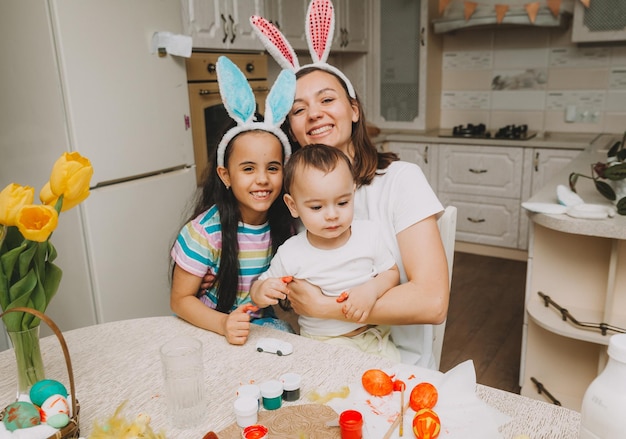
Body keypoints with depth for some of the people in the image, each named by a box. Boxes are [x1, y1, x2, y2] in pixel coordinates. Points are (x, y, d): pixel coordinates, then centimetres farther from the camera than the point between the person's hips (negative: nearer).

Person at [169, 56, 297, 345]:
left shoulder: (286, 226, -5)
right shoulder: (205, 232, -18)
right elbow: (180, 299, -12)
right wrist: (224, 324, -28)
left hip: (265, 325, 4)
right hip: (209, 330, -3)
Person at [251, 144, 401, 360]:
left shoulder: (368, 233, -5)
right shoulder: (290, 254, -11)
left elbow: (391, 272, 5)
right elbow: (262, 284, 2)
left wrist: (371, 291, -17)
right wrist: (260, 292, -22)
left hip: (374, 335, 2)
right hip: (322, 343, -1)